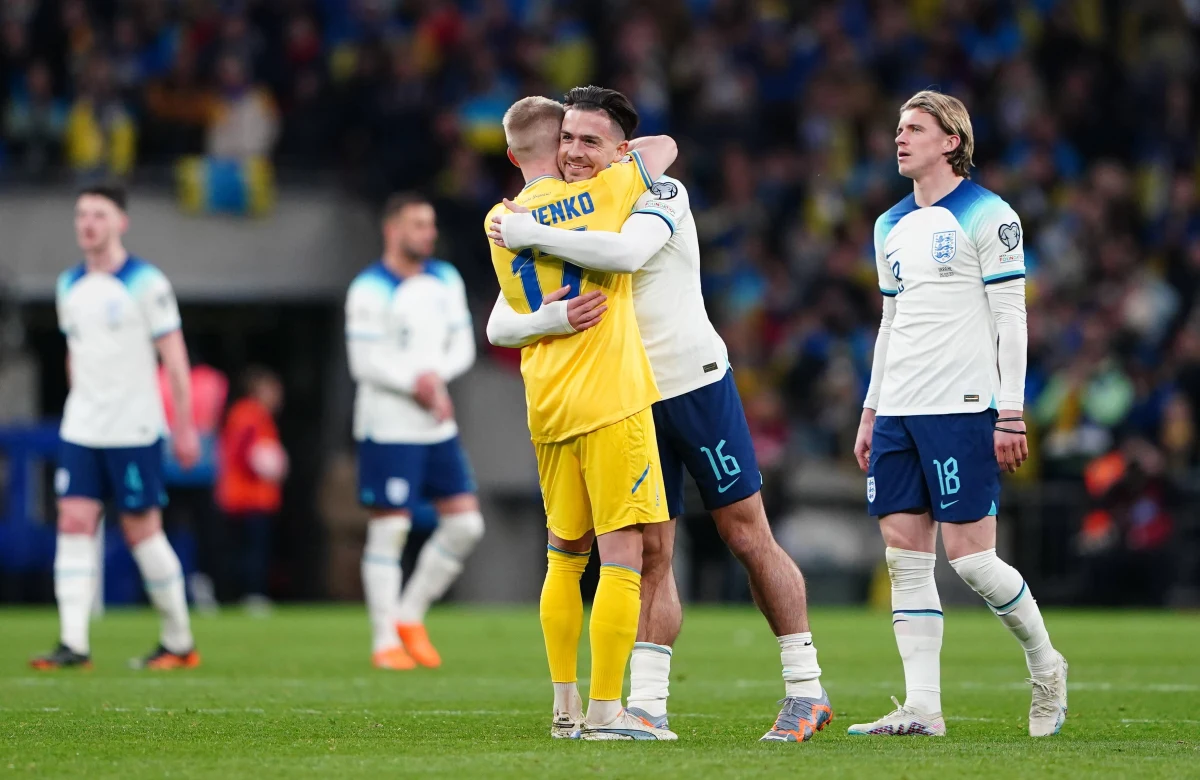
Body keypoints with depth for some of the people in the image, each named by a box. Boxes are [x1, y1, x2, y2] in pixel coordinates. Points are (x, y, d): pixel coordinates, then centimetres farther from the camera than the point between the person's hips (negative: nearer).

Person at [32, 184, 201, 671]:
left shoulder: (145, 283, -7)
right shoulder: (70, 285, 10)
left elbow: (173, 356, -6)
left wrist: (185, 426, -8)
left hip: (134, 430, -5)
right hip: (80, 430, 5)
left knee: (142, 530, -1)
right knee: (74, 523, -7)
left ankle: (179, 643, 12)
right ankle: (73, 644, -10)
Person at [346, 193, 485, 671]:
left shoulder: (445, 281, 11)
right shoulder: (369, 290, -9)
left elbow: (462, 345, 10)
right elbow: (364, 362, -15)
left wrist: (436, 375, -9)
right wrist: (417, 384, -19)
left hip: (439, 428, 7)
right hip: (389, 428, -7)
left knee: (465, 523, 2)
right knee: (389, 529, -5)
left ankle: (411, 616, 16)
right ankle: (385, 641, 2)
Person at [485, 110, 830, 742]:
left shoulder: (659, 194, -10)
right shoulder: (552, 221, 5)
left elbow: (627, 251, -33)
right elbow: (499, 325, -4)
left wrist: (534, 236, -29)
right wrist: (550, 318, -26)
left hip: (696, 383, -4)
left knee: (747, 536, 0)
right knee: (651, 553, 1)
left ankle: (805, 689, 8)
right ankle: (647, 706, 1)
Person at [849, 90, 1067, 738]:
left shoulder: (987, 217, -4)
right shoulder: (891, 228, 17)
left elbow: (1011, 319, -7)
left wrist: (1011, 415, -12)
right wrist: (870, 412, 18)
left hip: (962, 410, -7)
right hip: (898, 414, 7)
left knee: (968, 555, -9)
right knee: (906, 557, 0)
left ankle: (1046, 666, 13)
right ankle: (922, 708, 0)